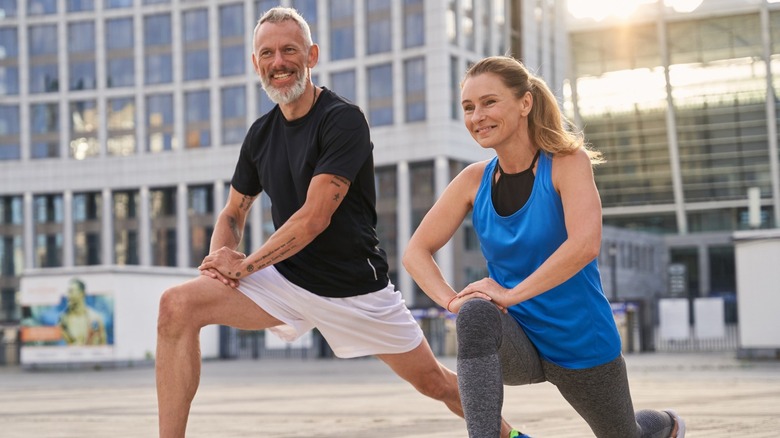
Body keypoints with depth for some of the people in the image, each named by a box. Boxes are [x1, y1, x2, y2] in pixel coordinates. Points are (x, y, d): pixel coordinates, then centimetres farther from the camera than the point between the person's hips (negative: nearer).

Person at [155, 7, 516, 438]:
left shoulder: (343, 120, -15)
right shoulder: (260, 134, 5)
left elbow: (315, 216, -21)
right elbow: (233, 213, 15)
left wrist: (245, 265, -15)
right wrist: (220, 256, -7)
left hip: (355, 286, -5)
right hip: (286, 280, 5)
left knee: (435, 383, 5)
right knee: (177, 306, -16)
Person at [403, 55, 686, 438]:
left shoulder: (569, 162, -16)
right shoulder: (474, 180, -4)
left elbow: (585, 245, -30)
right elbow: (416, 252, -2)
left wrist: (511, 294, -31)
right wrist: (452, 300, -20)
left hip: (581, 344, -2)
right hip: (518, 342, 2)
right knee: (476, 315, -33)